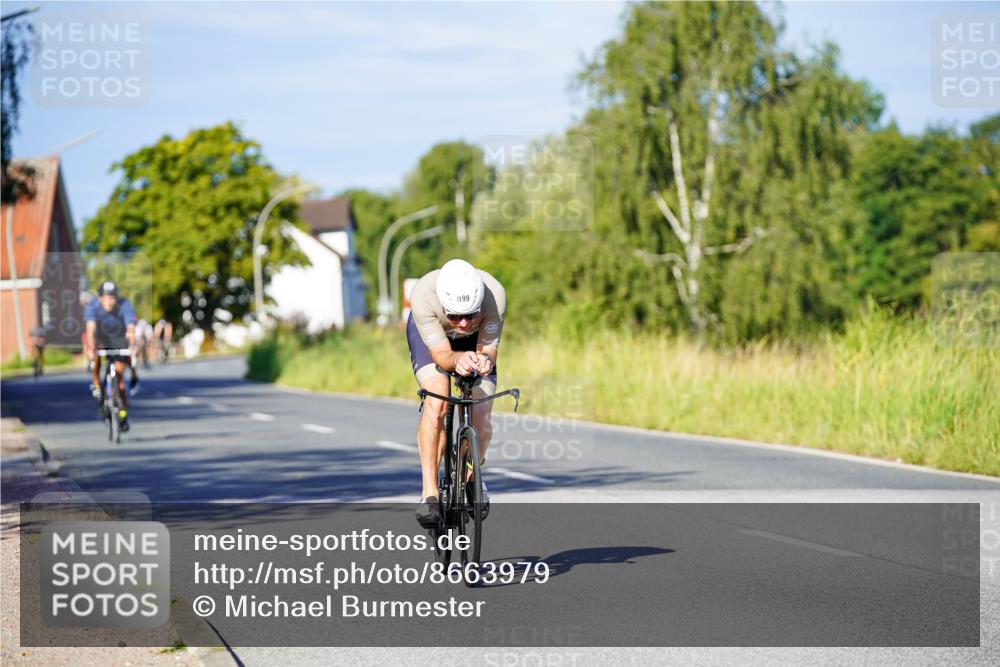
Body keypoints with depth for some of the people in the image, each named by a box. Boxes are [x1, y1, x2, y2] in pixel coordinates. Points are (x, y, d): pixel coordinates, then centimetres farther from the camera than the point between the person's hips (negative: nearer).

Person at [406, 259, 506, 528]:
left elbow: (488, 350, -29)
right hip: (429, 333, -1)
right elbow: (440, 354, -36)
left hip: (476, 338, 2)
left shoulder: (495, 296, -39)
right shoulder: (423, 294, -41)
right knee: (436, 402, -27)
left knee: (481, 417, -11)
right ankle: (429, 493, -21)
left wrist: (484, 360, -52)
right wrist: (458, 359, -58)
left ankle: (472, 478, 21)